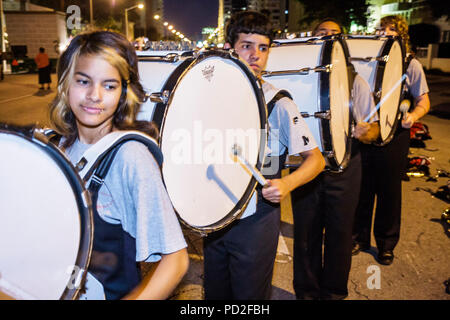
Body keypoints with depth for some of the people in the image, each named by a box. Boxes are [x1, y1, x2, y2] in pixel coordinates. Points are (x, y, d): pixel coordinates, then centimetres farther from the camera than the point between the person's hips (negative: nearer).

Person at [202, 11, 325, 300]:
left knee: (249, 296, 11)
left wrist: (287, 184, -27)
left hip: (256, 221, -4)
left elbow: (316, 158, -10)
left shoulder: (278, 104, -13)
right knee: (215, 293, 21)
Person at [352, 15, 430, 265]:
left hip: (394, 135, -2)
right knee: (362, 187, 8)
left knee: (389, 191, 6)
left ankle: (387, 244, 23)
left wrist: (413, 116, -21)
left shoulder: (410, 64, 2)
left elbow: (423, 101, 0)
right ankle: (360, 237, 26)